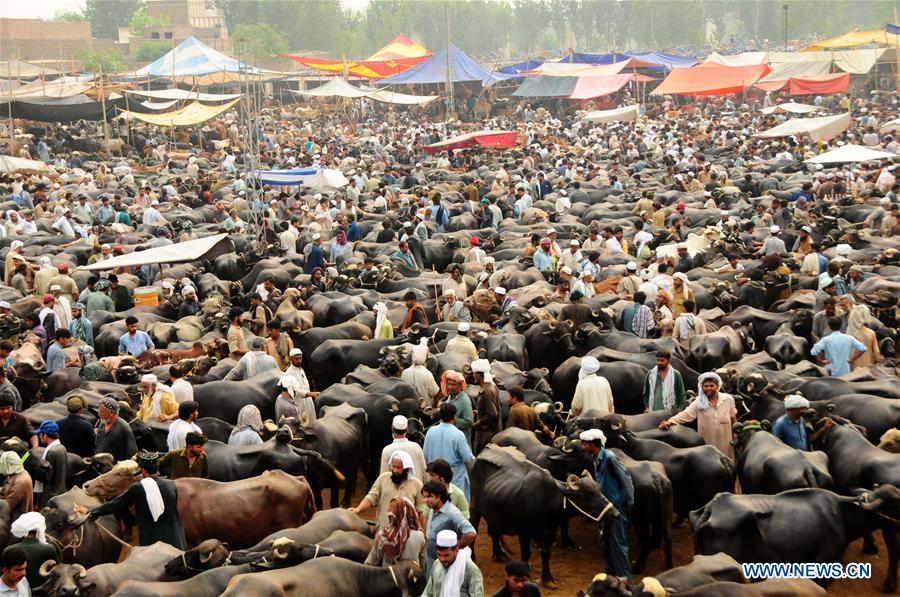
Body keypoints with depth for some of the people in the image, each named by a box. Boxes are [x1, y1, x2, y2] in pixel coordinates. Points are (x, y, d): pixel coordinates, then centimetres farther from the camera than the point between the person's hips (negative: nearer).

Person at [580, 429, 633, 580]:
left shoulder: (609, 457, -20)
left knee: (618, 541, -4)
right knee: (606, 540, 17)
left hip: (617, 505, -9)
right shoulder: (595, 458, 6)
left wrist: (629, 501, -14)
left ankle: (624, 576, 3)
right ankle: (611, 572, 30)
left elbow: (626, 478, -17)